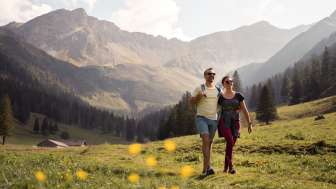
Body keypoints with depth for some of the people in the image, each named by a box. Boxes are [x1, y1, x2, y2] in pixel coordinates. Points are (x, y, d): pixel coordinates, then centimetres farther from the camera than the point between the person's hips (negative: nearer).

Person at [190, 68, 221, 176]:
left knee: (209, 143, 8)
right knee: (206, 140, -20)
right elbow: (191, 101, -5)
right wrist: (198, 96, -23)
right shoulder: (199, 88, -2)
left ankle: (205, 168, 16)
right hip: (201, 118, -5)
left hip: (213, 119, 5)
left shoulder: (218, 90, 10)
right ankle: (207, 167, -23)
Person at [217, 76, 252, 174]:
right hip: (224, 122, -2)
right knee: (230, 142, -21)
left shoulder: (238, 95, 5)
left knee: (231, 144, 3)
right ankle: (230, 166, -15)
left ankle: (226, 166, 20)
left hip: (235, 123, 3)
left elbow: (245, 110, 7)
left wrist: (249, 123, 5)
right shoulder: (220, 97, 1)